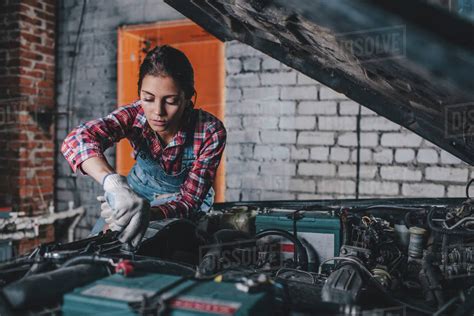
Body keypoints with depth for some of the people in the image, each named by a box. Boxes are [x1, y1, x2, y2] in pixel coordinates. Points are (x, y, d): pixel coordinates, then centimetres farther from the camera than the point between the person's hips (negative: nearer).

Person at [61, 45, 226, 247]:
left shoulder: (211, 133, -32)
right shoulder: (136, 115, -28)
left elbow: (189, 201, -29)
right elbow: (78, 139, -45)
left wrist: (148, 213, -50)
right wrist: (113, 182, -65)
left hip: (182, 208, -1)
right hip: (137, 194, 2)